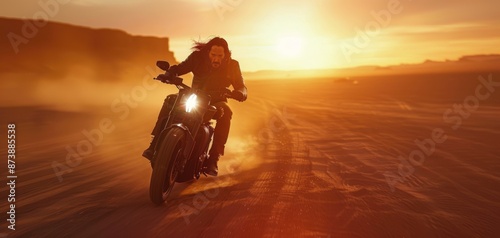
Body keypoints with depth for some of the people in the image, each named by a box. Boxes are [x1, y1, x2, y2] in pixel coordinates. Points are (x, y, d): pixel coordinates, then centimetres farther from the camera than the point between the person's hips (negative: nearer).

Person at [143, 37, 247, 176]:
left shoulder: (232, 65, -7)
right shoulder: (198, 57, -6)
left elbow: (242, 88, -12)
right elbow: (180, 68, -11)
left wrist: (239, 93, -37)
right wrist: (170, 73, -35)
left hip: (215, 101, -1)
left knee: (226, 112, -36)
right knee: (170, 100, -25)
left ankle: (214, 157, -37)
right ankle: (156, 144, -24)